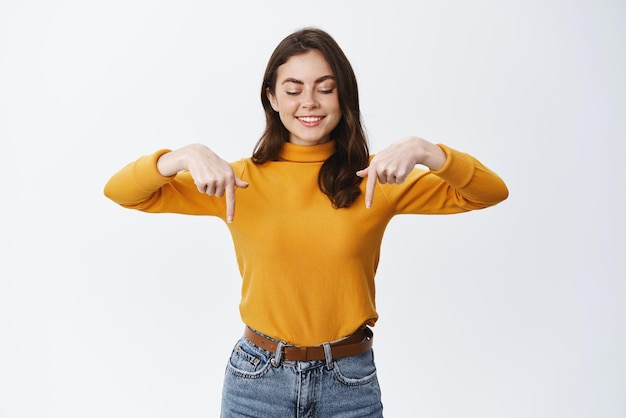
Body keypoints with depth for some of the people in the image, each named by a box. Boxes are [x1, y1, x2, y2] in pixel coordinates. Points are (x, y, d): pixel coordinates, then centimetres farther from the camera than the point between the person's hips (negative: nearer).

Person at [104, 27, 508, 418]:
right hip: (258, 377, 0)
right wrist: (187, 155, -25)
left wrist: (424, 151, -26)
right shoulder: (240, 180, -3)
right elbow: (120, 191, -6)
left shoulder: (374, 179, -3)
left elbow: (491, 192, -8)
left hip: (351, 382, 0)